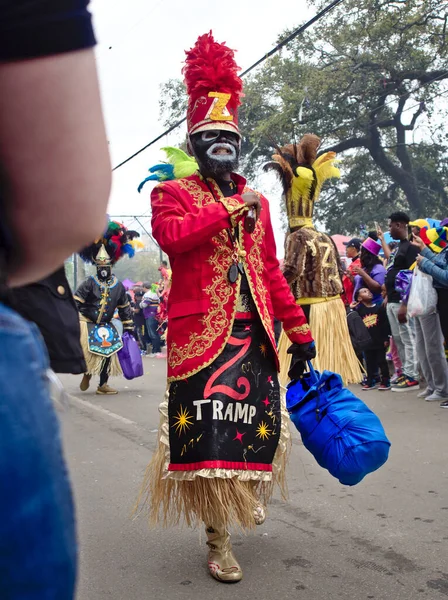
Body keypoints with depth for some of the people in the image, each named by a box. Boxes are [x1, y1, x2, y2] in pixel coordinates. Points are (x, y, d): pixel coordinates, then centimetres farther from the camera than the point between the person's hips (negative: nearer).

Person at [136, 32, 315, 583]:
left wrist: (299, 330, 15)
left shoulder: (257, 202, 19)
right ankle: (218, 541, 9)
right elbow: (170, 234, -19)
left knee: (260, 422, 7)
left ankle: (248, 491, 39)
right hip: (201, 331, -4)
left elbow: (271, 271, 19)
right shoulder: (172, 192, 4)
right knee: (207, 431, -5)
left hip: (255, 331, 5)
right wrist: (230, 209, -15)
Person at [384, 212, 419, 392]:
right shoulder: (398, 246, 17)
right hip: (393, 301, 10)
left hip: (402, 301, -10)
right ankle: (406, 371, 21)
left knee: (408, 339, -4)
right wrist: (388, 296, 20)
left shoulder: (411, 247, -13)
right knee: (398, 338, 13)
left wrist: (404, 304, -23)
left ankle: (411, 376, 0)